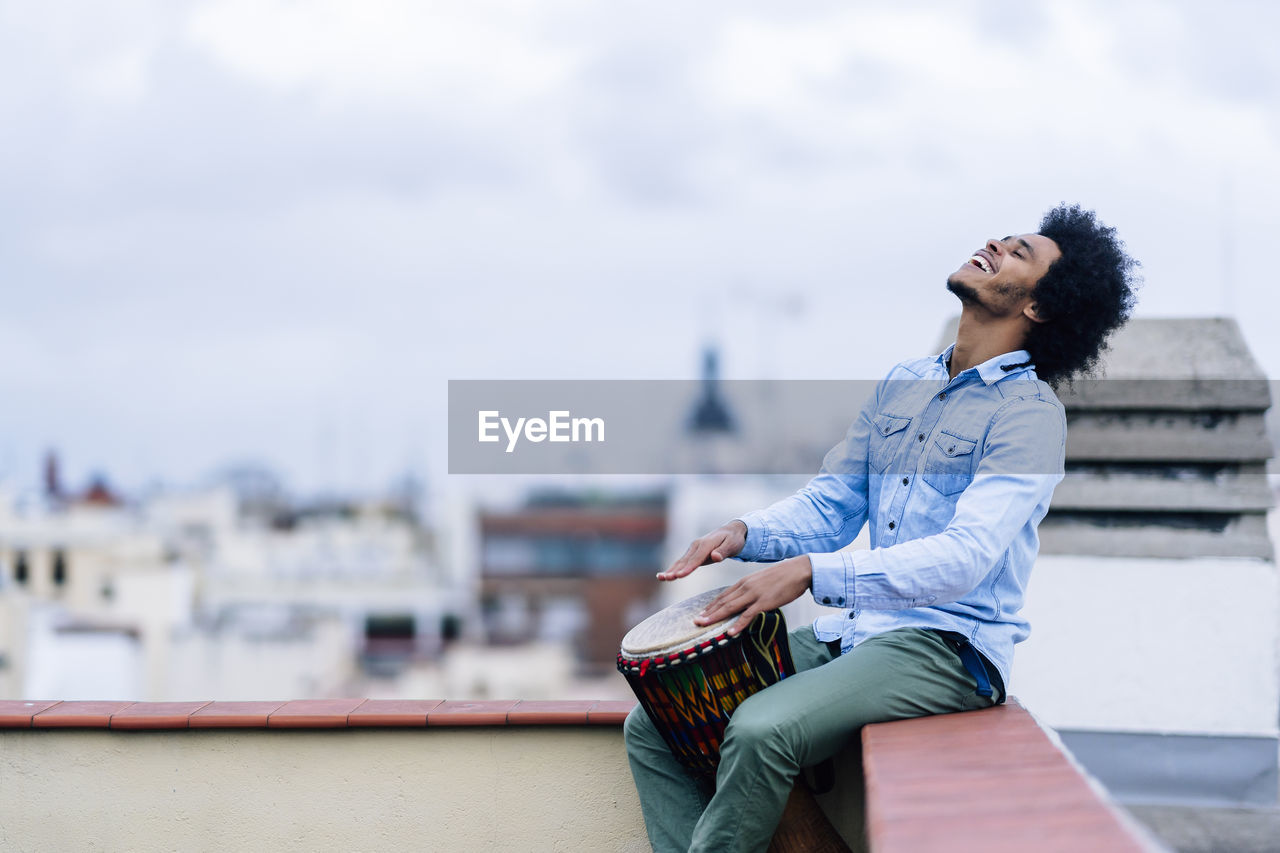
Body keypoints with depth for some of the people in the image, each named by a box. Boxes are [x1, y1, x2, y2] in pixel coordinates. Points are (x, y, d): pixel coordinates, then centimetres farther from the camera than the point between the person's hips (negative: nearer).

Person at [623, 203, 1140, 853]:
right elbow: (831, 505, 15)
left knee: (762, 731, -32)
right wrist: (746, 533, -7)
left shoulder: (1028, 412, -9)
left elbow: (966, 555, -23)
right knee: (652, 725, -6)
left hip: (951, 647, -8)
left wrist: (811, 572, -32)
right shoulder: (902, 384, 15)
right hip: (851, 631, 8)